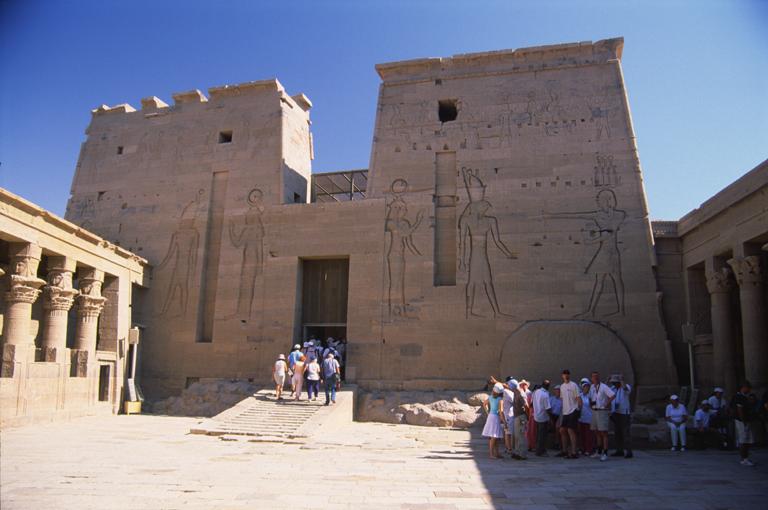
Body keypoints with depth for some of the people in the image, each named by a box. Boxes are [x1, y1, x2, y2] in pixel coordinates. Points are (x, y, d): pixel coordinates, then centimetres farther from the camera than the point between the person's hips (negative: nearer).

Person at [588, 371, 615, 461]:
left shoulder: (604, 387, -11)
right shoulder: (592, 387, 11)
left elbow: (613, 395, -22)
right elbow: (590, 397, 26)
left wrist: (607, 404, -16)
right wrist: (590, 404, 10)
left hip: (602, 411, -7)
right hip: (594, 411, 7)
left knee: (604, 433, -6)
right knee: (597, 433, 14)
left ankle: (605, 454, -4)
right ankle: (599, 452, 24)